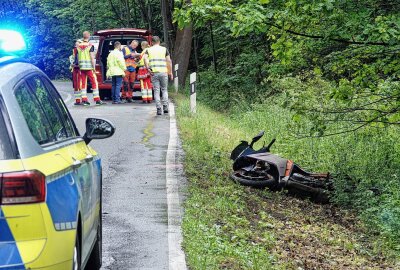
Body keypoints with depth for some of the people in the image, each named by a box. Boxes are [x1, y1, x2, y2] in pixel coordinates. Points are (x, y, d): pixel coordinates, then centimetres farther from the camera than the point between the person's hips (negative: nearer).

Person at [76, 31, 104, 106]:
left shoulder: (79, 46, 7)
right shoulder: (90, 46, -9)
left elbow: (78, 58, 11)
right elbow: (92, 58, -13)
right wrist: (94, 67, -9)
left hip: (82, 67, 5)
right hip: (89, 67, -5)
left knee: (83, 83, 8)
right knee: (94, 83, 0)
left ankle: (84, 100, 6)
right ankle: (97, 100, -2)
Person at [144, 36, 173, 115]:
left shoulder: (149, 50, 9)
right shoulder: (164, 49, 8)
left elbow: (145, 59, -10)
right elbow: (169, 61, 2)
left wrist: (148, 68, -7)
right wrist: (170, 72, 7)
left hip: (154, 73, 0)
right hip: (163, 72, 0)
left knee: (156, 91, 4)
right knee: (164, 90, 15)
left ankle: (159, 109, -2)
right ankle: (165, 107, 3)